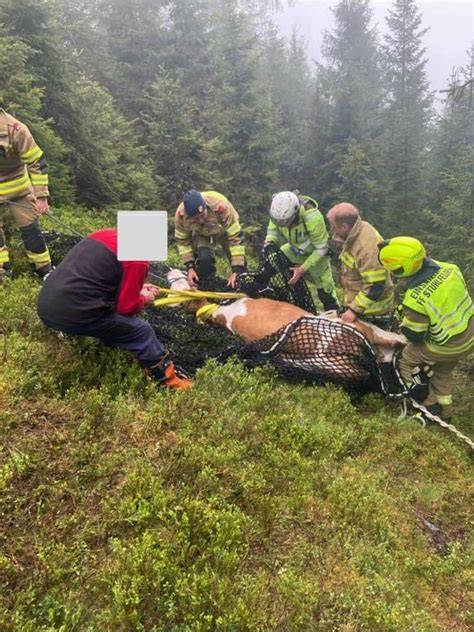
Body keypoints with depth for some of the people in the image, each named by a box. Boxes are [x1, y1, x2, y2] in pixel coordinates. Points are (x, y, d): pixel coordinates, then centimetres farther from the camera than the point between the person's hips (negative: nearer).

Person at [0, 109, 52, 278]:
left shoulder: (15, 129, -23)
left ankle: (44, 268, 15)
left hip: (17, 186, -2)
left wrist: (41, 195, -19)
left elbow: (37, 162, -18)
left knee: (29, 226, 5)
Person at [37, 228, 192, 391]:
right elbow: (127, 307, -5)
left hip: (45, 306, 8)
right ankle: (166, 377, 17)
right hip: (73, 314, -8)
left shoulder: (104, 234, 15)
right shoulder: (137, 258, -7)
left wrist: (136, 287, 28)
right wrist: (143, 298, 16)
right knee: (142, 331, 6)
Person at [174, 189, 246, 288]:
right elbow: (182, 241, -16)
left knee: (240, 264, -7)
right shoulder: (181, 214, -34)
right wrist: (190, 267, -22)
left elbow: (236, 237, -39)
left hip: (226, 230, -1)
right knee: (203, 259, -25)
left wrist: (236, 271, -42)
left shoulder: (221, 206, -45)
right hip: (201, 234, 1)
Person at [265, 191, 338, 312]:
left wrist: (302, 269, -32)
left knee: (325, 291, 1)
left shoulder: (313, 218, -40)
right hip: (294, 250, 5)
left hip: (315, 254, -4)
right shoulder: (279, 211, -27)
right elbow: (273, 230, -8)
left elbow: (321, 249, -29)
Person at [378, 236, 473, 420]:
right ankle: (445, 411, 48)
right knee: (443, 371, 29)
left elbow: (414, 335, -19)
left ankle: (430, 408, 25)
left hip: (446, 347, -7)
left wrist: (403, 323, 2)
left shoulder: (416, 299, -33)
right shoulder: (448, 268, -14)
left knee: (406, 361, 16)